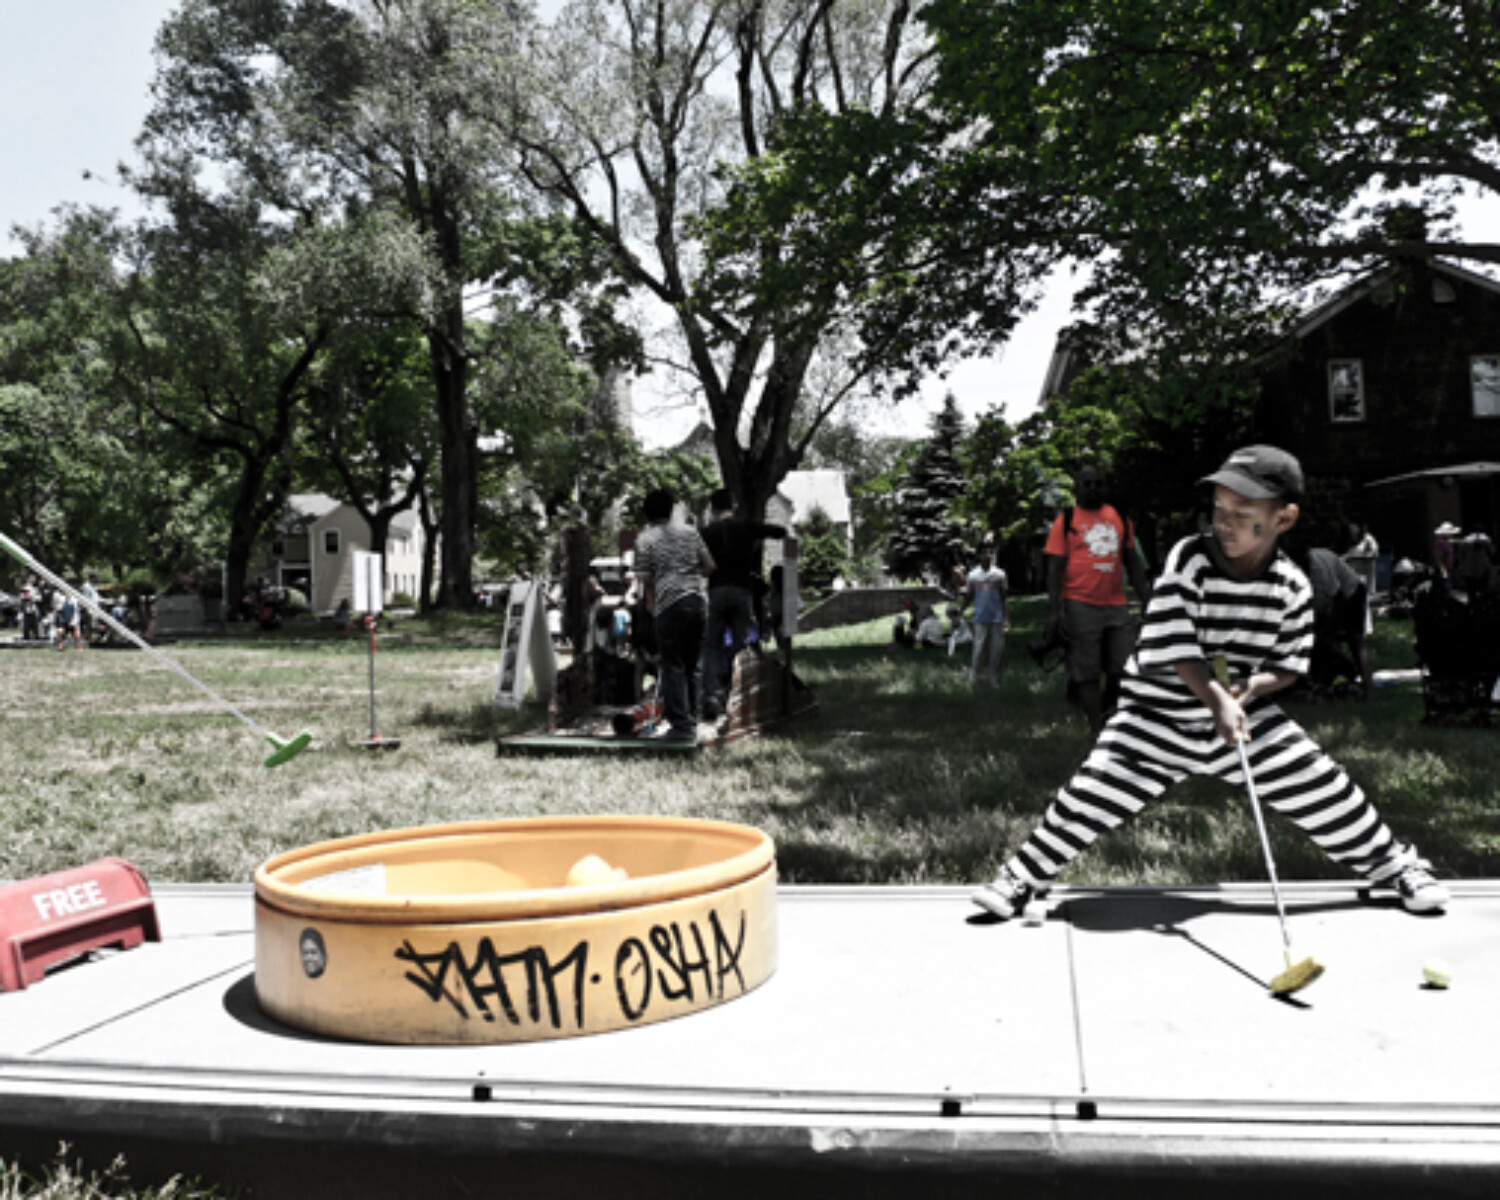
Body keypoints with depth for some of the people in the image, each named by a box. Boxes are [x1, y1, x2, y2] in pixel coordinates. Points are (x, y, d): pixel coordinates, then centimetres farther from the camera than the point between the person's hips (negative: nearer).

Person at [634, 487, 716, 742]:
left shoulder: (644, 540, 4)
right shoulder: (690, 532, 13)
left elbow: (647, 581, 3)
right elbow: (709, 566, 11)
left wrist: (652, 607, 16)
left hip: (670, 605, -4)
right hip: (699, 599, 4)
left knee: (673, 667, 0)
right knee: (692, 666, 12)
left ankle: (681, 726, -4)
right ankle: (692, 723, 16)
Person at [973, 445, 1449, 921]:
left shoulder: (1292, 586, -6)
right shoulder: (1188, 559, -16)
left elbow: (1291, 664, 2)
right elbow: (1171, 645, -20)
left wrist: (1252, 686, -18)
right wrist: (1214, 696, -31)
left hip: (1246, 707, 3)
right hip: (1159, 713, -2)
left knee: (1323, 788, -1)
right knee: (1092, 792, -10)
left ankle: (1393, 864, 26)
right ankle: (1021, 875, 6)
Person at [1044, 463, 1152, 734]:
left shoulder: (1120, 518, 14)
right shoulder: (1066, 520, 2)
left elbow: (1133, 562, 17)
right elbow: (1055, 567, -3)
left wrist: (1147, 599, 9)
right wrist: (1054, 610, -13)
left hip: (1116, 605, 4)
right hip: (1080, 607, -4)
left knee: (1124, 669, 4)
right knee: (1086, 673, 0)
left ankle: (1104, 709, 29)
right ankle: (1098, 731, 7)